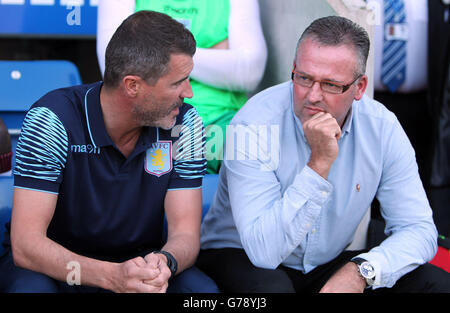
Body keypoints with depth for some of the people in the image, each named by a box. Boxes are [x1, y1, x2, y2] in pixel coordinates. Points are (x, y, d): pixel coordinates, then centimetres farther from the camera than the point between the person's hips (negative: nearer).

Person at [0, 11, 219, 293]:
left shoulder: (185, 124, -9)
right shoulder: (51, 120, -20)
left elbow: (186, 233, -10)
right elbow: (25, 243, -25)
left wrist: (164, 261, -36)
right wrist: (111, 276, -41)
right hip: (60, 266, -2)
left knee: (202, 290, -27)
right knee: (30, 287, -35)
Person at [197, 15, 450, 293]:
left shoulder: (382, 127, -10)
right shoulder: (255, 125, -23)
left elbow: (419, 229, -9)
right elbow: (263, 251, -30)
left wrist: (361, 270, -28)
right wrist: (319, 164, -36)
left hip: (328, 263, 4)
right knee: (272, 287, -37)